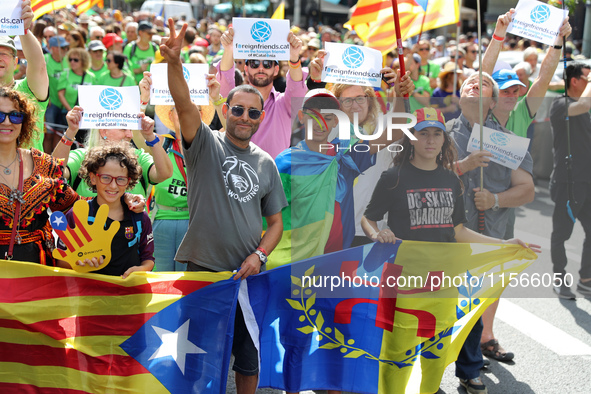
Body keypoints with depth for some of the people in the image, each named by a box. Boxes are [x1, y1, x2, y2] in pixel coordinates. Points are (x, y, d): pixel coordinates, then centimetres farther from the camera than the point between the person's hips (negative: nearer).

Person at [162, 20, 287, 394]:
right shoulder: (206, 144, -2)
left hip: (247, 274, 4)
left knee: (248, 353, 12)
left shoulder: (266, 164, 9)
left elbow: (275, 222, 12)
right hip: (203, 269, -3)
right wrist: (173, 62, -39)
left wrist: (259, 255, -7)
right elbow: (184, 104, -22)